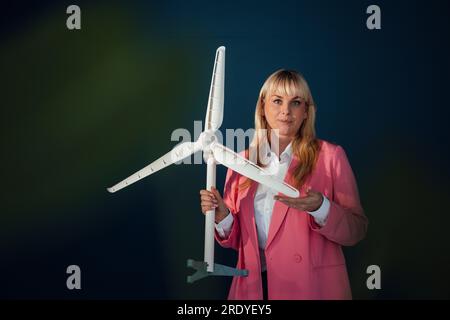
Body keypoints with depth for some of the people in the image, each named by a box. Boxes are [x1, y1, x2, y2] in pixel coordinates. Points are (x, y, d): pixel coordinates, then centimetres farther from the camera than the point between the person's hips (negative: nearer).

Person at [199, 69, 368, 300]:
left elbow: (356, 230, -6)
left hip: (311, 286, -2)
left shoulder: (331, 156, -5)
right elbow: (236, 238, 10)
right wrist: (222, 217, -11)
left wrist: (320, 208, -23)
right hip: (253, 285, 3)